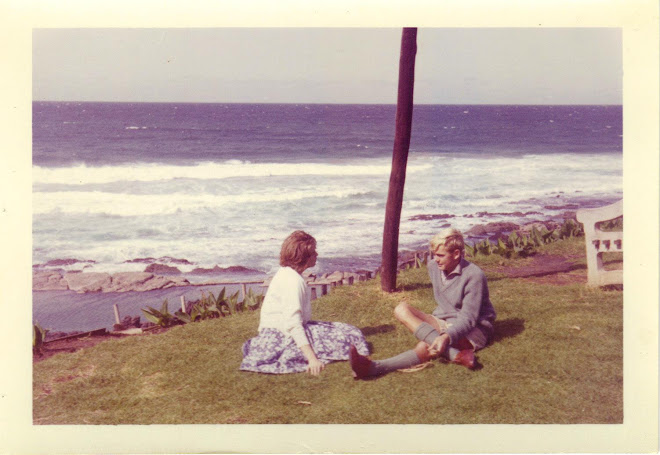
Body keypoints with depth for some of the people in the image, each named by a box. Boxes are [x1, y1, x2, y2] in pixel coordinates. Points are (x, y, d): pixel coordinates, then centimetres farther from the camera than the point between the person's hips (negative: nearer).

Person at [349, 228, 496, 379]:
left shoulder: (474, 275, -20)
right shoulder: (434, 266, 3)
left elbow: (468, 319, -26)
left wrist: (446, 337, -43)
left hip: (475, 330, -7)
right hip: (445, 323, 8)